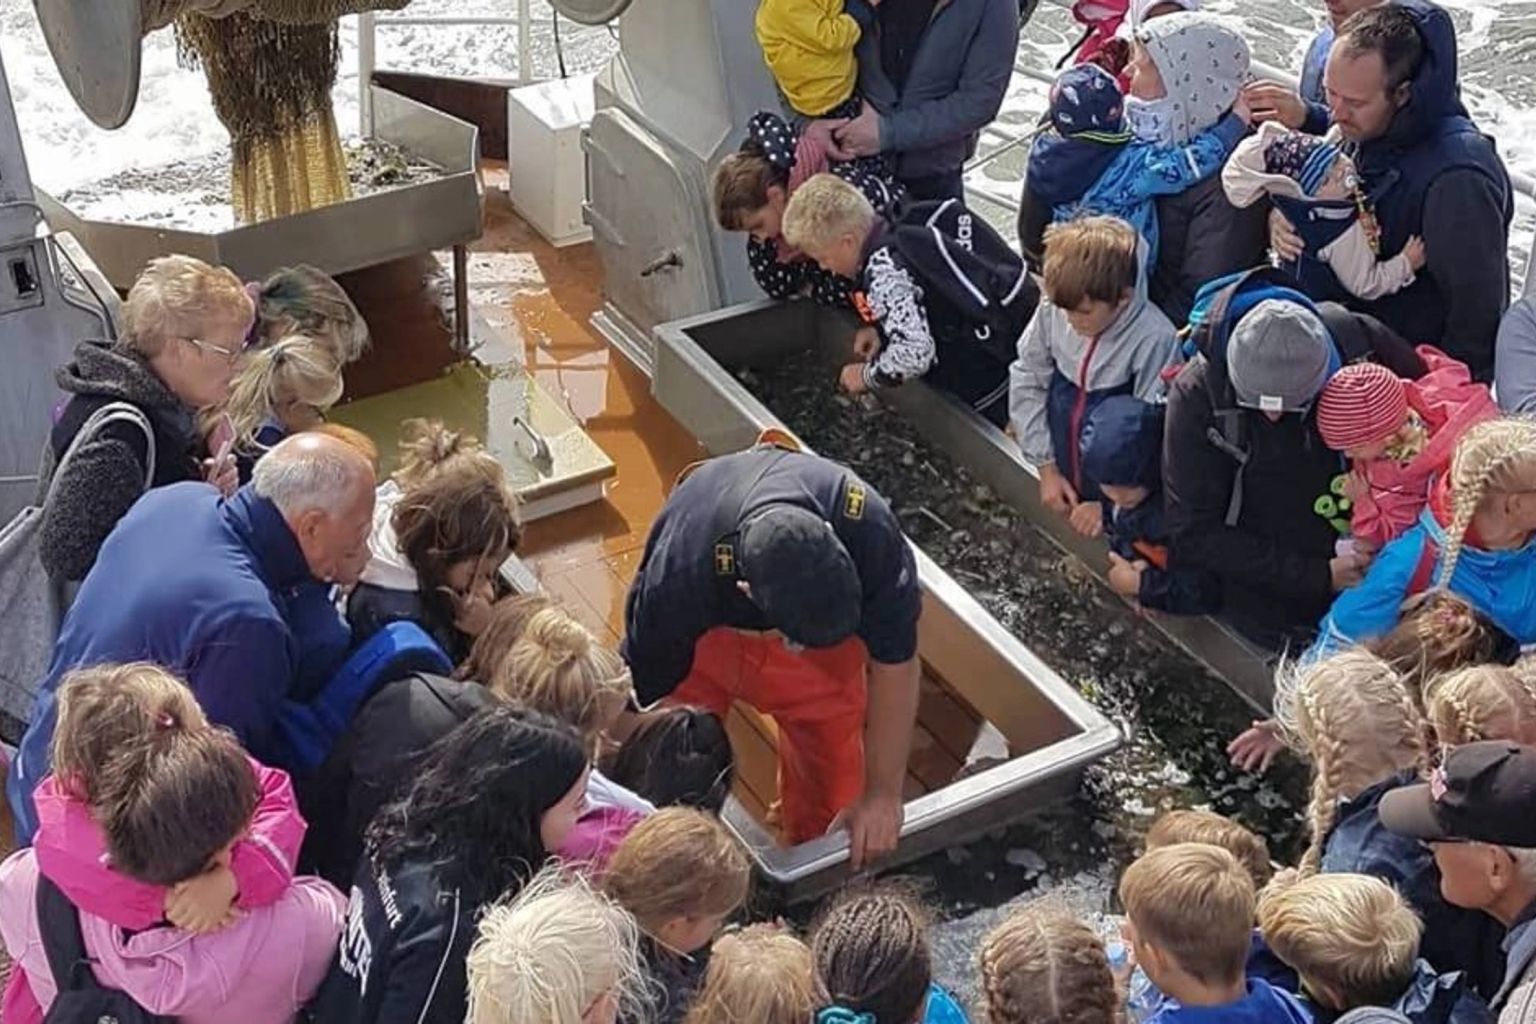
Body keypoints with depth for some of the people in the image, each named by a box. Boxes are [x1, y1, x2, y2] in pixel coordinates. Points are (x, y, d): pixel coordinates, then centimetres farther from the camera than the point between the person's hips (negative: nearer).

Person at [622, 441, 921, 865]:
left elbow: (894, 664, -23)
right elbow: (642, 699, -28)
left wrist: (883, 794, -16)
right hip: (705, 629, -1)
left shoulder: (869, 528, -40)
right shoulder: (680, 576, -45)